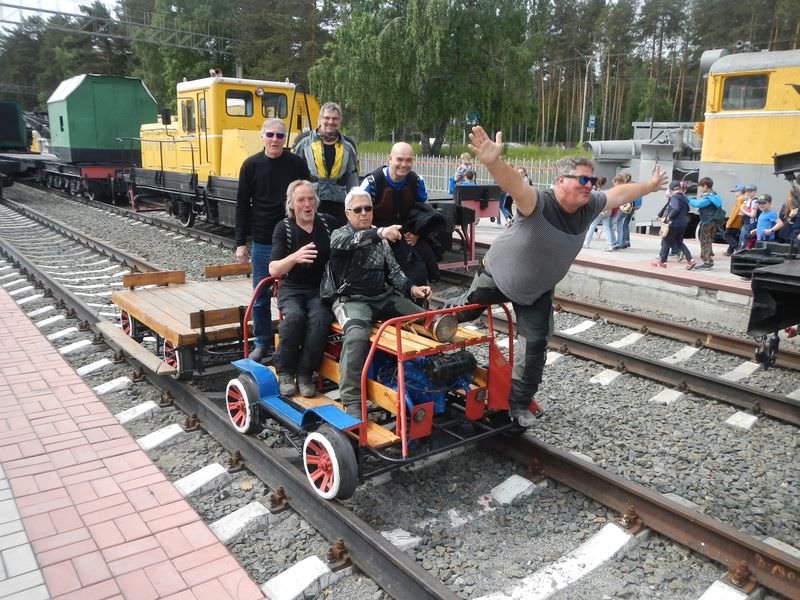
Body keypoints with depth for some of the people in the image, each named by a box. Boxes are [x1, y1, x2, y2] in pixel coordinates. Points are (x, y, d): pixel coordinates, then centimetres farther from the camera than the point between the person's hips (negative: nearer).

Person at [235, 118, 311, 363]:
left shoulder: (297, 164, 0)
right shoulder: (251, 165, 2)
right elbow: (242, 206, 4)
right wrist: (241, 243, 0)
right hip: (262, 242, 1)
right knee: (261, 297, 8)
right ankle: (262, 344, 22)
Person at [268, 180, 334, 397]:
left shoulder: (328, 223, 4)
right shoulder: (284, 228, 0)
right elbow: (273, 270, -11)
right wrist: (294, 257, -31)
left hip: (321, 289, 1)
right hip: (292, 288, -1)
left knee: (320, 319, -31)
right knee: (294, 316, -32)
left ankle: (305, 374, -14)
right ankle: (285, 372, -11)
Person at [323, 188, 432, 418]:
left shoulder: (381, 239, 18)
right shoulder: (339, 234, 2)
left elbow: (394, 271, 16)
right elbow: (349, 242, -23)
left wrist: (412, 288, -4)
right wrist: (379, 232, -42)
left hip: (385, 296, 5)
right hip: (352, 299, -5)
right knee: (357, 334, -36)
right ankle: (352, 402, -32)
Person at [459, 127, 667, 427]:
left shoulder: (588, 207, -13)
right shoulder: (539, 202, -34)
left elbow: (619, 193, 7)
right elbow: (515, 185, -56)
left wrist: (650, 186, 22)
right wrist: (493, 162, -76)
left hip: (538, 291, 5)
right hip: (497, 275, -5)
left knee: (535, 343, 1)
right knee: (466, 310, 16)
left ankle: (519, 403, 18)